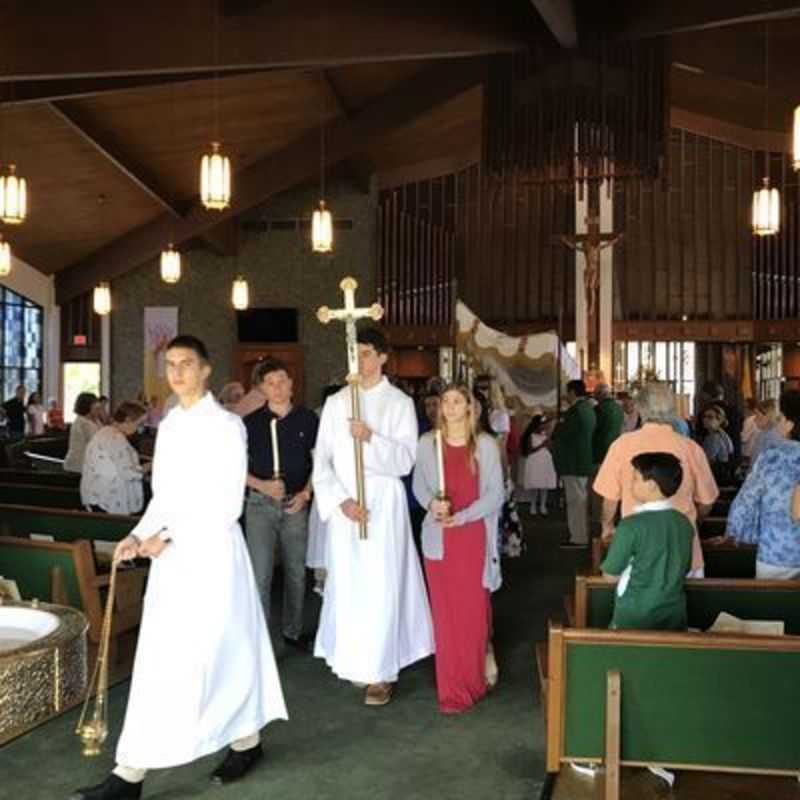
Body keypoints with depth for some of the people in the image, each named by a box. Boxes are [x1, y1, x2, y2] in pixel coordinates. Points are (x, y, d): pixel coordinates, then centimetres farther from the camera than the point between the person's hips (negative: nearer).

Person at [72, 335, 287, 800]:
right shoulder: (170, 426, 12)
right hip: (173, 554, 8)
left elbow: (228, 504, -15)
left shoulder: (226, 425, -10)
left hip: (211, 551, -8)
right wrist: (140, 535, 2)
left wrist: (168, 536, -16)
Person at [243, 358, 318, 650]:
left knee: (296, 571, 12)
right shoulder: (251, 422, -1)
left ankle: (293, 630, 29)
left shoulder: (307, 419, 2)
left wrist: (306, 493, -4)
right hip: (260, 504, -2)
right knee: (260, 574, -7)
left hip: (296, 504, 2)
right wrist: (262, 485, -13)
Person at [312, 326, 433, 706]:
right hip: (344, 507, 3)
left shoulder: (399, 403, 0)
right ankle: (355, 660, 20)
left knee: (380, 585, -3)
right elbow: (322, 461, 3)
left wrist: (371, 438, -22)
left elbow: (406, 460, -7)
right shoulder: (336, 402, 7)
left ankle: (381, 671, 4)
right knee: (347, 583, 6)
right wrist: (342, 500, -10)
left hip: (384, 505, -2)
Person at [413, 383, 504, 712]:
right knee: (445, 611, 5)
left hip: (474, 536, -1)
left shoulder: (486, 445, -2)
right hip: (439, 537, 1)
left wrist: (463, 516, -15)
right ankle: (452, 688, 17)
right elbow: (418, 485, 7)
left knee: (474, 609, 3)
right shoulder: (427, 443, 2)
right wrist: (431, 503, -14)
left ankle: (474, 677, 24)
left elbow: (495, 493, -3)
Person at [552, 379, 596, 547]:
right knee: (581, 499, 16)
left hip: (573, 463, -10)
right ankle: (582, 535, 24)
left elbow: (561, 434, -18)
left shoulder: (576, 410, -19)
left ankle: (578, 538, -1)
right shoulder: (588, 408, 12)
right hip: (584, 461, 10)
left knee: (575, 500, -5)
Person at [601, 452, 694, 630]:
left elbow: (610, 572, -10)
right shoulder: (685, 524, -1)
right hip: (674, 614, 5)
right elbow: (685, 568, 11)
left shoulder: (631, 525, -19)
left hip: (635, 617, -5)